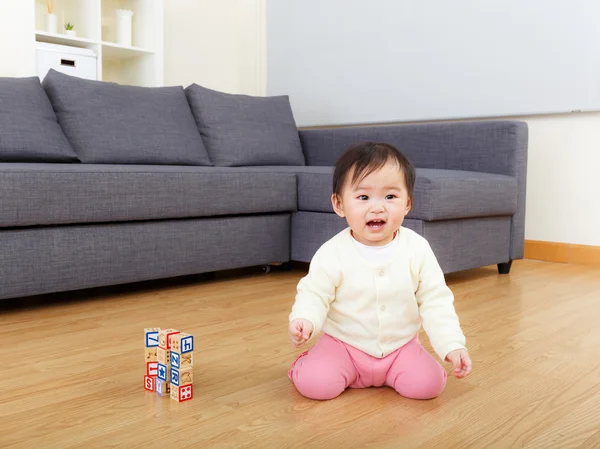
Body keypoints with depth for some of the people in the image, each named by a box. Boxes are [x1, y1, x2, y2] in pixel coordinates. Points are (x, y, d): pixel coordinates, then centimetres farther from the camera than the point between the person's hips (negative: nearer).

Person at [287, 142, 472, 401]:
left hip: (401, 345, 2)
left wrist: (452, 346, -16)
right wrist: (305, 320, -33)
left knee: (428, 385, -18)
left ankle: (387, 375, 14)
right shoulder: (332, 253, -16)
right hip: (342, 344, -2)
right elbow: (314, 295, -11)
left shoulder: (417, 249, -10)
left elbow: (436, 301, -6)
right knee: (314, 384, -23)